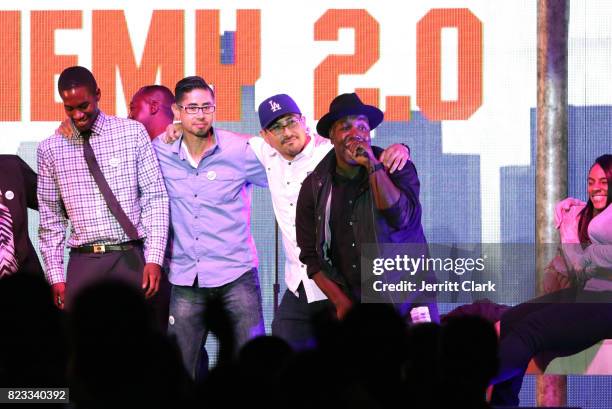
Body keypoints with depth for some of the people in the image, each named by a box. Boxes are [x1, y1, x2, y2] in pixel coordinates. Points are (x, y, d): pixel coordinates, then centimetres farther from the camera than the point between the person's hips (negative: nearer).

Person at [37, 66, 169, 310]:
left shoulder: (133, 133, 2)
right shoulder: (50, 149, 7)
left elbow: (155, 197, 1)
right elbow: (50, 217, 10)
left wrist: (154, 260, -7)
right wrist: (56, 276, 4)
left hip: (130, 260, -1)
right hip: (83, 262, 1)